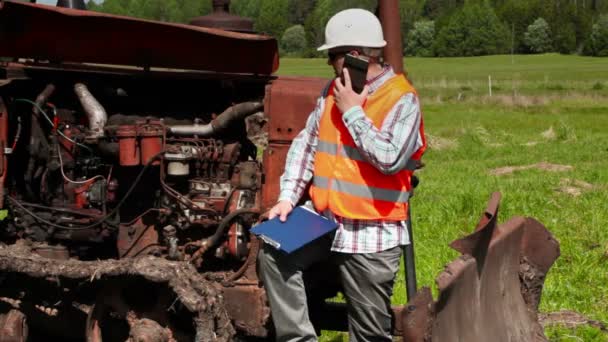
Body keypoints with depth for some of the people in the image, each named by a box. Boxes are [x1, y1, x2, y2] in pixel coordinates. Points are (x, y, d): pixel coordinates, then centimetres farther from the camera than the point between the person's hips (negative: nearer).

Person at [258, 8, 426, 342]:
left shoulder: (402, 100, -13)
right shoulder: (334, 91, 7)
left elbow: (389, 158, -26)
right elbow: (306, 144, 9)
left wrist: (353, 112, -18)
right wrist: (287, 197, -2)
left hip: (371, 233, -6)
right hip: (327, 221, 6)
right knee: (275, 254, -16)